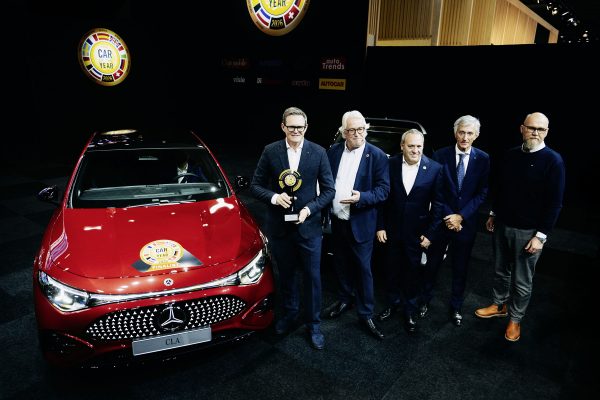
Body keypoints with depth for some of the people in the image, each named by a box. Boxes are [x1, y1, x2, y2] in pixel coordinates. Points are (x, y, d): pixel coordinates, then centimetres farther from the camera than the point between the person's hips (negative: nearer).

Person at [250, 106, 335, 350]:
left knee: (312, 277, 9)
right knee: (286, 274, 19)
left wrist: (309, 209, -16)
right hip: (279, 227, 1)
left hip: (309, 226, -1)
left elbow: (329, 190, -2)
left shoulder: (318, 153, -6)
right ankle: (290, 312, 43)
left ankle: (313, 323, 29)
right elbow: (255, 186, 0)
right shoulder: (270, 152, -5)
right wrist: (274, 197, -19)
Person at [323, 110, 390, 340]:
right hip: (337, 220, 4)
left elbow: (384, 189, -10)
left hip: (360, 224, -4)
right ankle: (345, 300, 39)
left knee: (363, 269, 4)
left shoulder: (377, 156, -9)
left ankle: (366, 313, 19)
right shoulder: (333, 152, 3)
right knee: (341, 264, 19)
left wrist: (362, 197, -26)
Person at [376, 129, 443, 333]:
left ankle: (410, 311, 31)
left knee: (413, 273, 12)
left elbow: (437, 204, -6)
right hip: (392, 230, 1)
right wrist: (380, 226, -4)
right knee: (391, 270, 16)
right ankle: (392, 303, 38)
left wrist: (430, 233, -8)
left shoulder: (434, 169, -9)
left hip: (416, 232, -1)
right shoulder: (390, 164, -7)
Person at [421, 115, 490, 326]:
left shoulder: (483, 159, -3)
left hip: (466, 222, 1)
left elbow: (482, 193, -4)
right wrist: (448, 216, -11)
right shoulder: (440, 155, -7)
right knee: (432, 263, 12)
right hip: (441, 220, -1)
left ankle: (456, 307, 31)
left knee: (460, 267, 13)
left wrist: (461, 216, -13)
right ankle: (426, 300, 32)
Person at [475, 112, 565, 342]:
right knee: (501, 271, 19)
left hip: (528, 231, -5)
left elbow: (555, 203, -13)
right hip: (502, 225, 5)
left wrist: (541, 236, -15)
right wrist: (493, 214, 16)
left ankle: (515, 318, 26)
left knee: (522, 280, 8)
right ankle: (499, 305, 38)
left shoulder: (553, 161, -12)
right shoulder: (512, 155, 3)